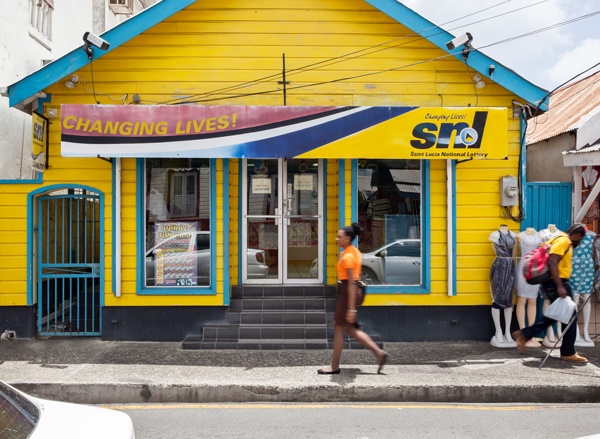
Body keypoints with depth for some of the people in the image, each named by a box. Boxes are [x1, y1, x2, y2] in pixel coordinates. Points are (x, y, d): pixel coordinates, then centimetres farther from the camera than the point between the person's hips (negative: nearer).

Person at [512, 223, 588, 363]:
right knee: (570, 316, -2)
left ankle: (524, 335, 17)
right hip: (556, 283, -10)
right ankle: (568, 353, 7)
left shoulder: (562, 240, 17)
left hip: (558, 283, 10)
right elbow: (552, 262, -26)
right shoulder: (563, 241, -14)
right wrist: (560, 286, -28)